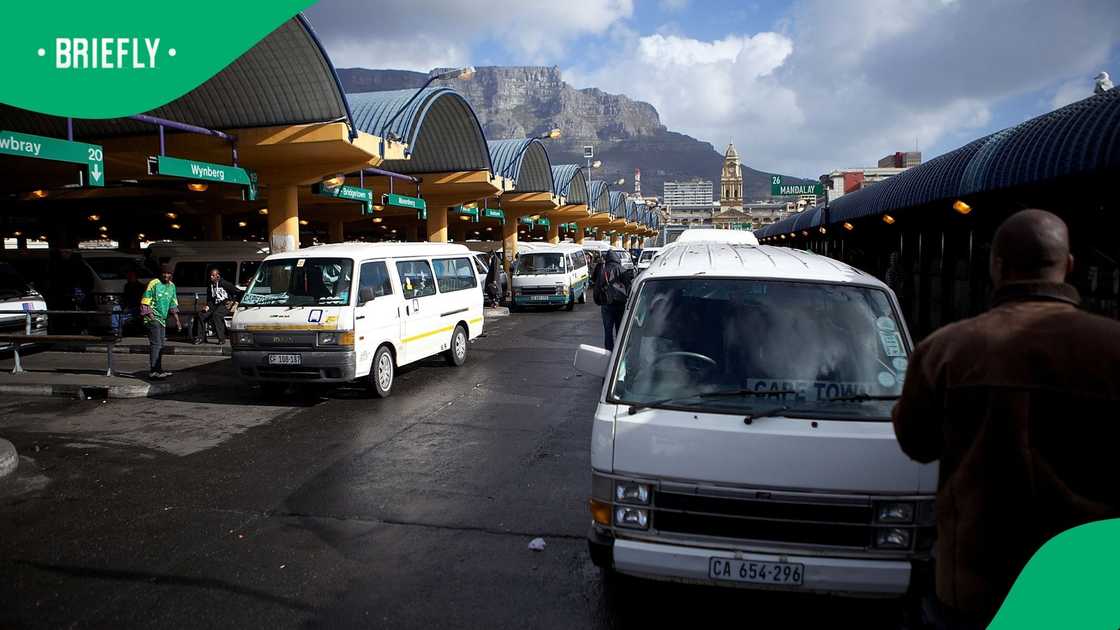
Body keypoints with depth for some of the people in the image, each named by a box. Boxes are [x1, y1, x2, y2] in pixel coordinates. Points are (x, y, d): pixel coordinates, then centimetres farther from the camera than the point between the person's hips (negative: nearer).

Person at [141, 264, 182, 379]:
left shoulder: (172, 286, 12)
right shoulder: (154, 284, -10)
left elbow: (173, 304, 20)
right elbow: (145, 302, -11)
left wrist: (177, 320, 17)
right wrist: (151, 316, -18)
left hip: (162, 319, 8)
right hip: (153, 318, -8)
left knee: (161, 344, 11)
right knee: (156, 344, -13)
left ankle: (158, 370, 18)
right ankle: (154, 371, -14)